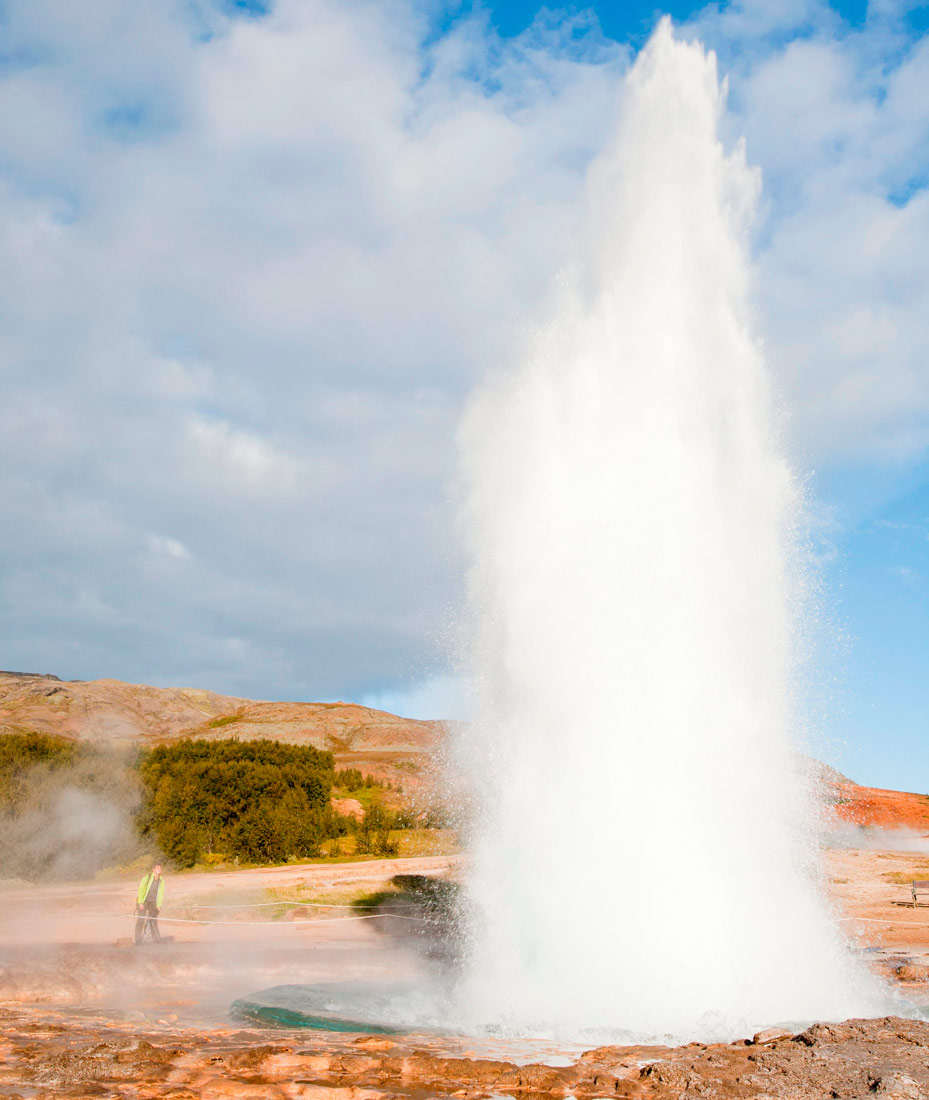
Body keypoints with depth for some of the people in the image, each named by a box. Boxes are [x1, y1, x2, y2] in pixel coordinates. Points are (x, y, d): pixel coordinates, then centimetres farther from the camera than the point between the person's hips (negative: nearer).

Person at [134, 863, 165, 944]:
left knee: (153, 921, 3)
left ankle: (157, 939, 6)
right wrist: (140, 902, -15)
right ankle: (138, 940, 0)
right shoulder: (146, 878, -14)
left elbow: (161, 893, 7)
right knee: (141, 920, -5)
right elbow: (140, 890, -12)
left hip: (153, 902, 4)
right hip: (143, 902, -4)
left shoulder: (161, 880, 0)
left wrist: (159, 905, 3)